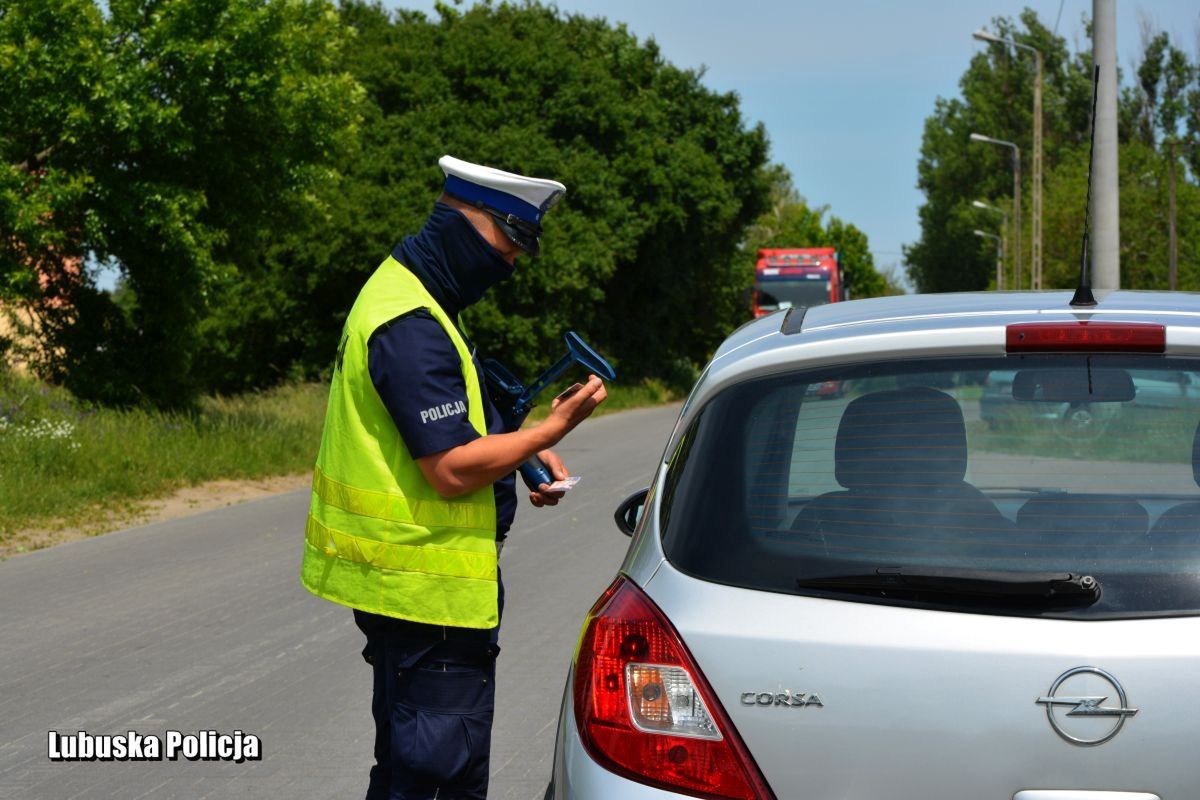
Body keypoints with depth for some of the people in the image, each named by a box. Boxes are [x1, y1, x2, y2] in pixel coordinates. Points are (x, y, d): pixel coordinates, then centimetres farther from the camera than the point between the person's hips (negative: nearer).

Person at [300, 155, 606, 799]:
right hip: (430, 592, -11)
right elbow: (451, 471, -24)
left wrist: (522, 451, 10)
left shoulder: (404, 295, 14)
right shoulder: (412, 326, -21)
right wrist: (552, 430, -15)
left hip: (398, 580, 11)